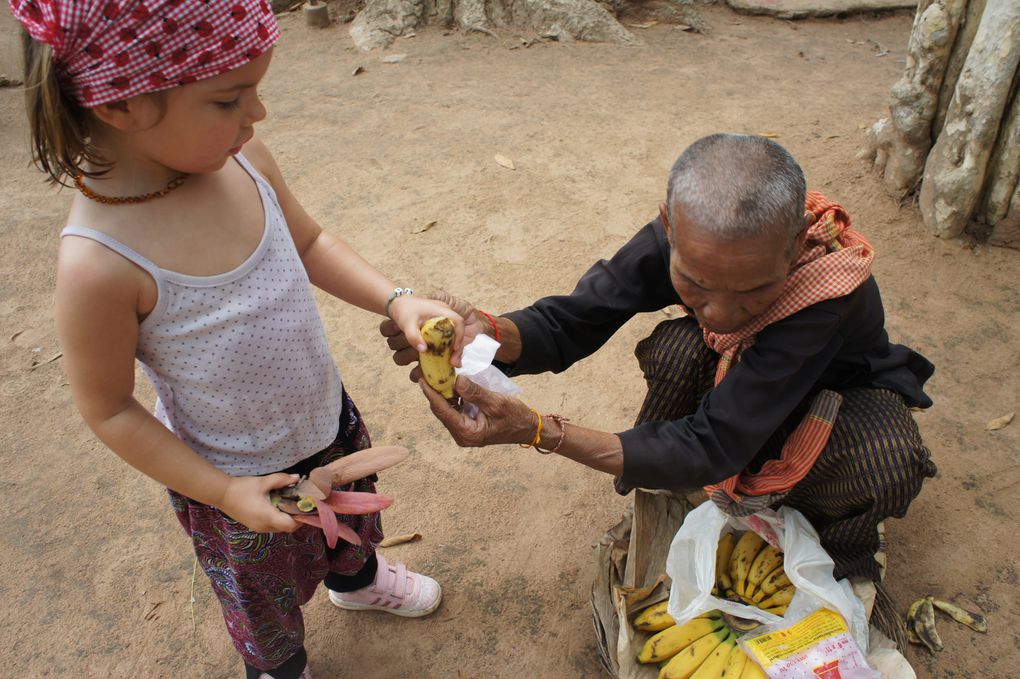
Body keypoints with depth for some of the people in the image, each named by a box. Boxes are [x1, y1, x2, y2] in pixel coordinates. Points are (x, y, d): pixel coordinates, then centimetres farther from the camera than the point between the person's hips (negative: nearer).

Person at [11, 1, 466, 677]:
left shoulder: (243, 157, -20)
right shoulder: (100, 263, -35)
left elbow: (309, 243, -2)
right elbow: (109, 411, -20)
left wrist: (396, 300, -16)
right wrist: (224, 492, -19)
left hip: (330, 420, 6)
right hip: (241, 477, -5)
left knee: (353, 520, 36)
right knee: (266, 603, 26)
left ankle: (357, 577, 71)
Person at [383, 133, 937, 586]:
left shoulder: (833, 289, -43)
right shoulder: (681, 235, -31)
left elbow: (710, 447, -43)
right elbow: (569, 323, -24)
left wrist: (537, 431, -51)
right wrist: (489, 333, -49)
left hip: (842, 385, -2)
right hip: (730, 366, 3)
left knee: (885, 468, -37)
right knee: (677, 349, -32)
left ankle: (839, 534, 1)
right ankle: (662, 493, -3)